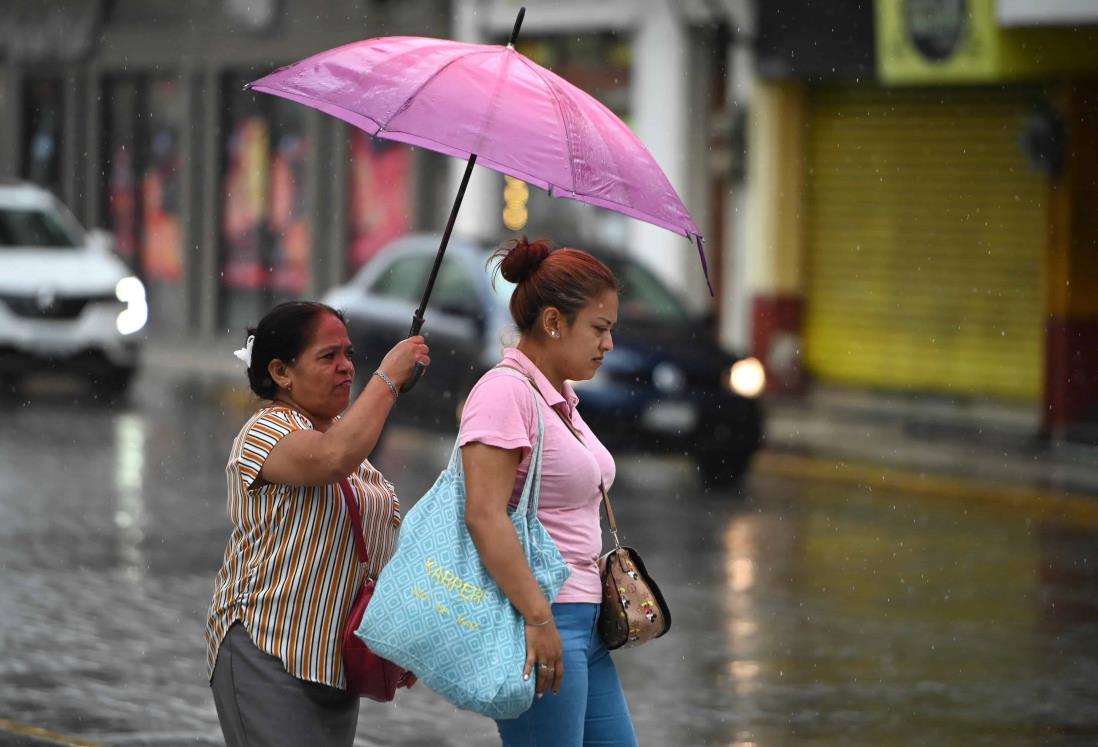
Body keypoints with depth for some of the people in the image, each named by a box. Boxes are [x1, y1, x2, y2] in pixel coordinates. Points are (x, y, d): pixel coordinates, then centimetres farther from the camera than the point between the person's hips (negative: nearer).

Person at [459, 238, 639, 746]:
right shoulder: (505, 392, -13)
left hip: (583, 623, 10)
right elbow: (484, 515, -22)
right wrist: (538, 619, -25)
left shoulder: (560, 397, 16)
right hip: (540, 625, -10)